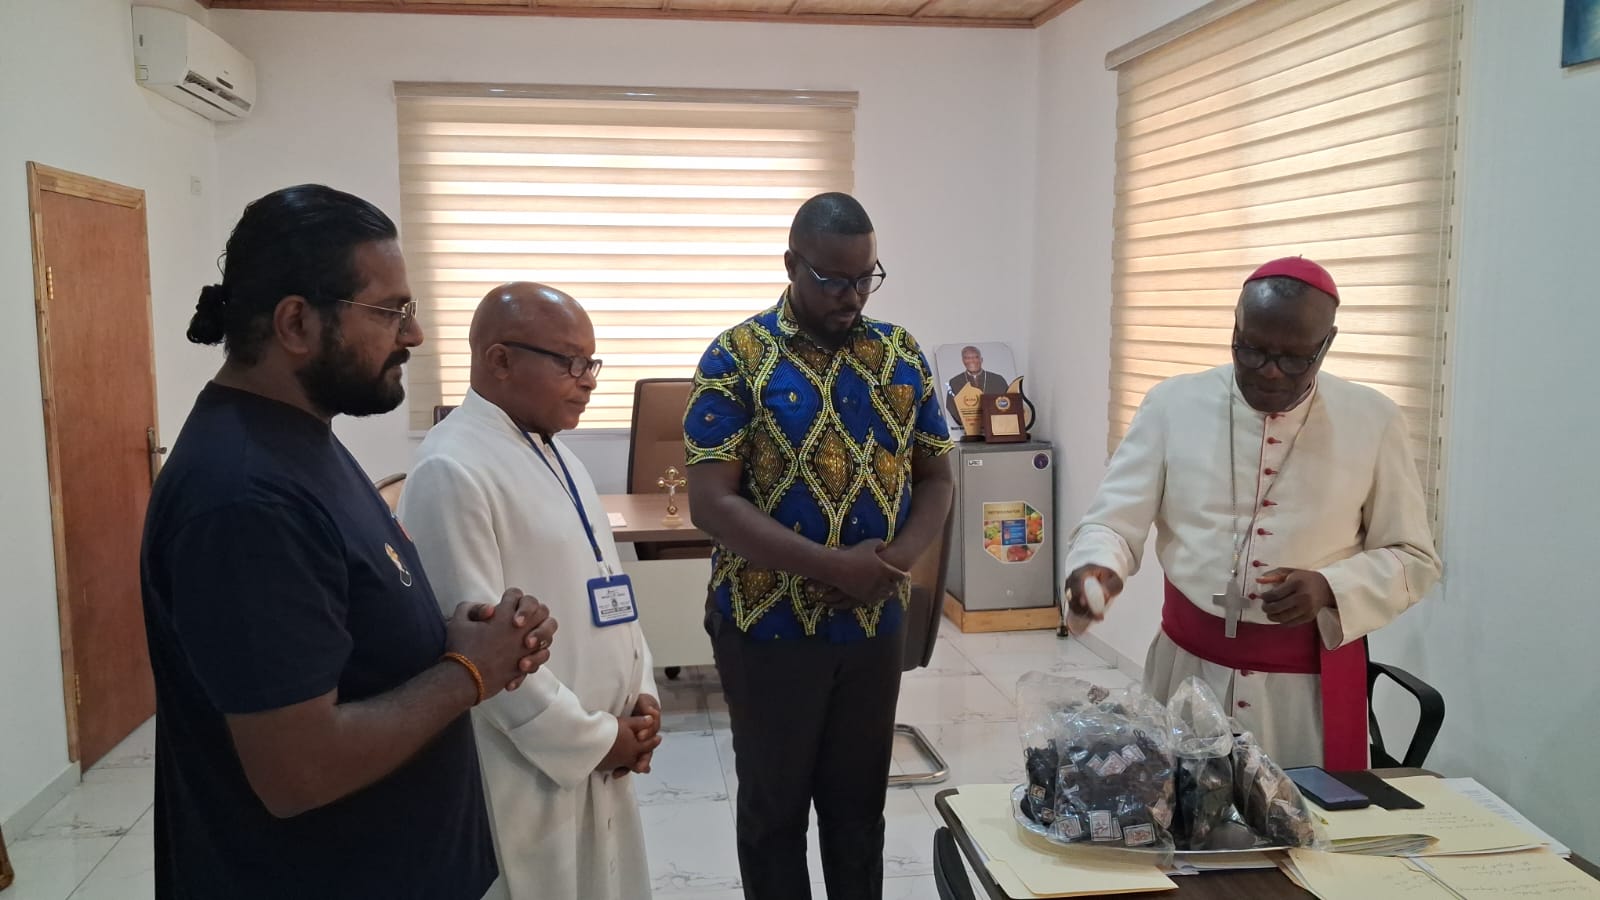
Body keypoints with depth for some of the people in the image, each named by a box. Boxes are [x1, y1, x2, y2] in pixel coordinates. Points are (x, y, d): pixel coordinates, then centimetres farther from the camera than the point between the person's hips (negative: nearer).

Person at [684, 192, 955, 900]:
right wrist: (832, 566, -22)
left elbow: (935, 478, 8)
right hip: (768, 625, -3)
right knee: (773, 807, 13)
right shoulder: (737, 358, -11)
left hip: (875, 625, 4)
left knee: (859, 803, 18)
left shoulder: (901, 355, 3)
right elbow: (710, 503, -17)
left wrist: (898, 559, -12)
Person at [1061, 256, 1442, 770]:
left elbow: (1413, 558, 2)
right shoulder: (1173, 404, -4)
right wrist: (1095, 568, -27)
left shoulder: (1372, 421, -3)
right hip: (1190, 665, 0)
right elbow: (1114, 520, -5)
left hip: (1310, 680, 0)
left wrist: (1329, 588, -16)